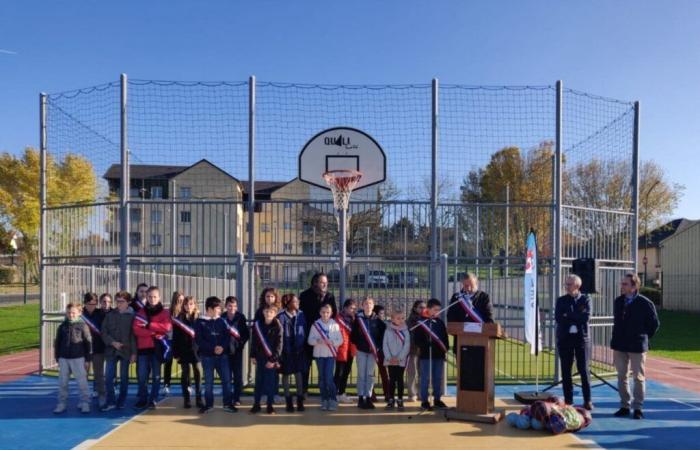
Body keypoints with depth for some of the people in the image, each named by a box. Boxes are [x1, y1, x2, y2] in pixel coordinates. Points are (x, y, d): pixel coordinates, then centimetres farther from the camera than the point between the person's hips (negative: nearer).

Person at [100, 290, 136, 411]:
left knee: (124, 378, 6)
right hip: (111, 351, 2)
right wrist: (113, 342, -12)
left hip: (126, 351, -2)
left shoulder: (132, 316, -1)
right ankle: (110, 402, 9)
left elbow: (134, 335, -3)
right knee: (108, 377, -2)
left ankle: (121, 402, 18)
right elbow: (104, 332, 4)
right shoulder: (110, 315, 5)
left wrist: (133, 352, -7)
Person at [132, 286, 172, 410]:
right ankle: (142, 400, 13)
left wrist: (149, 325, -11)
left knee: (156, 376, 3)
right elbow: (136, 330, -4)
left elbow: (167, 327, -11)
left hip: (157, 348, -1)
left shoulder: (164, 312, 6)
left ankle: (153, 400, 11)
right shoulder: (140, 312, 9)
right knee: (142, 376, 1)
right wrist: (153, 332, -15)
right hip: (143, 348, 1)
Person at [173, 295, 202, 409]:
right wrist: (176, 353, -5)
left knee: (197, 375, 4)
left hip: (196, 350, 0)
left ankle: (199, 399, 10)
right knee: (185, 375, 6)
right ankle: (186, 399, 13)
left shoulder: (199, 319, 1)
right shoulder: (178, 319, 2)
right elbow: (175, 338, 1)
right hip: (183, 352, 0)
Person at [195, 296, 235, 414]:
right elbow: (198, 339, -9)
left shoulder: (221, 321, 7)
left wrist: (222, 347, -15)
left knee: (227, 379, -1)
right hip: (207, 356, -2)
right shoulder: (201, 322, -3)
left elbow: (228, 336, 4)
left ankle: (227, 404, 8)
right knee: (208, 381, 6)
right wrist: (213, 348, -17)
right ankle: (208, 404, 19)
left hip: (222, 355, 2)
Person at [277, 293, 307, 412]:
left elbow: (305, 331, 5)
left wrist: (303, 346, 1)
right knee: (286, 375, 9)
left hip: (298, 349, 2)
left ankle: (300, 401, 17)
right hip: (286, 350, -2)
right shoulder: (281, 316, -11)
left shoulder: (301, 315, 0)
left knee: (298, 374, 7)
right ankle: (288, 402, 20)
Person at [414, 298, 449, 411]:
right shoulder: (421, 322, -3)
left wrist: (446, 347, 0)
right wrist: (421, 346, -19)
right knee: (425, 378, 0)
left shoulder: (440, 322, 10)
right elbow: (417, 338, -5)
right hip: (426, 354, -5)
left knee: (438, 378, 11)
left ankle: (437, 399, 22)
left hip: (439, 354, 5)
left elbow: (445, 337, 12)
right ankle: (424, 401, 7)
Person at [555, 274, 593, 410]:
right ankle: (568, 400, 12)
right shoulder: (561, 300, 6)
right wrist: (576, 318, -10)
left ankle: (587, 400, 10)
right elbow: (558, 318, -7)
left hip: (581, 338, -2)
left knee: (583, 370, 1)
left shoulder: (585, 299, 2)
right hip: (564, 338, 2)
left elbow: (586, 317, -13)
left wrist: (568, 315, -10)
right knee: (566, 370, 4)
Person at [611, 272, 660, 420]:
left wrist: (644, 338, 3)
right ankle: (624, 406, 19)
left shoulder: (645, 303, -10)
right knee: (621, 377, 9)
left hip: (637, 346, -5)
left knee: (638, 377, 5)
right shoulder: (618, 302, 5)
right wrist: (617, 338, 12)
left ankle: (638, 408, 14)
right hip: (619, 345, 5)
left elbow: (654, 323, -1)